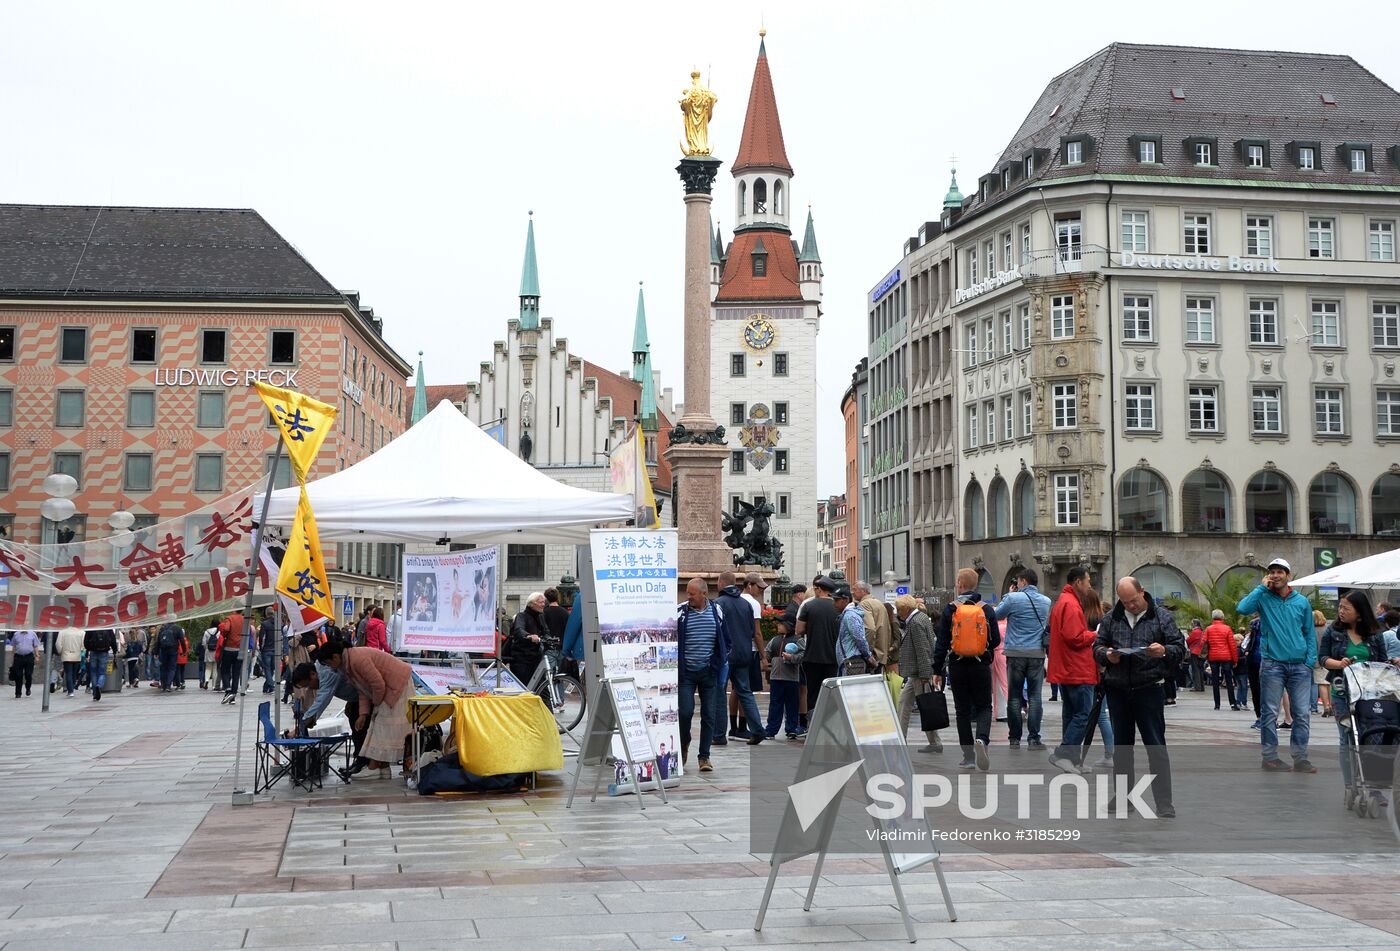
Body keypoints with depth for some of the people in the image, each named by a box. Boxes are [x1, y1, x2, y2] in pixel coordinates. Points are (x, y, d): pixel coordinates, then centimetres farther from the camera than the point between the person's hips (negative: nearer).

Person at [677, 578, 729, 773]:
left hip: (709, 672, 2)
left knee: (709, 715, 2)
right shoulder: (679, 612, -3)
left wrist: (722, 662, 7)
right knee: (685, 711, -8)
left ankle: (704, 756, 12)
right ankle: (684, 744, 21)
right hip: (686, 671, -2)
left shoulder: (716, 612, 4)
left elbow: (726, 639, 15)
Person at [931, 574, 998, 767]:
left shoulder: (950, 610, -4)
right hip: (981, 665, 0)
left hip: (957, 666, 0)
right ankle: (982, 739, -20)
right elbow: (996, 640, 3)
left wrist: (937, 671, 0)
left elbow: (941, 642, -5)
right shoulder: (987, 609, 0)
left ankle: (969, 755, 10)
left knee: (962, 710, 8)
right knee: (984, 706, 8)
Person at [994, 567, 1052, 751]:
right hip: (1037, 653, 2)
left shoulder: (1013, 598, -7)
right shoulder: (1046, 601, 6)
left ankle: (1014, 738, 6)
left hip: (1015, 653, -2)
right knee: (1035, 696, 3)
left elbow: (997, 615, 6)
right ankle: (1033, 738, -2)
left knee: (1014, 696, 4)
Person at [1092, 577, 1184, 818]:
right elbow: (1097, 646, 13)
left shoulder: (1161, 617, 2)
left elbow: (1180, 648, 1)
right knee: (1121, 746, 12)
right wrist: (1106, 655, -10)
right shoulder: (1112, 618, 10)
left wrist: (1164, 651, -21)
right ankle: (1123, 799, 23)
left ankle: (1165, 806, -2)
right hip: (1118, 690, 4)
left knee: (1156, 748, -4)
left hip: (1149, 689, -3)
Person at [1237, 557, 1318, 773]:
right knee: (1270, 713, 1)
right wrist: (1262, 587, -11)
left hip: (1300, 666, 2)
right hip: (1272, 665, -2)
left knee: (1303, 713, 0)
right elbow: (1242, 608, -17)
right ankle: (1270, 756, 7)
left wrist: (1310, 660, 1)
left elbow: (1309, 634, 12)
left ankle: (1300, 757, 7)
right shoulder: (1263, 598, 3)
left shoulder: (1301, 602, 9)